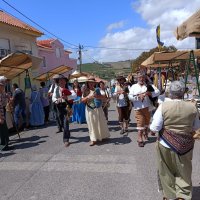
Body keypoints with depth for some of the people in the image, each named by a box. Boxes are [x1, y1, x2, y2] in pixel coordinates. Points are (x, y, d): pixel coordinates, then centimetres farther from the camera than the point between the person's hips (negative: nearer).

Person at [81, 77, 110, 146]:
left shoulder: (97, 90, 0)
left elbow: (103, 97, -5)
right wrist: (88, 97, -19)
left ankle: (102, 136, 28)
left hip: (97, 109, 0)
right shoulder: (85, 91, 0)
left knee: (100, 123, 10)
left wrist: (97, 96, -21)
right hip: (89, 110, 0)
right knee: (91, 124, 4)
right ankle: (93, 139, 11)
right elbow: (82, 100, -3)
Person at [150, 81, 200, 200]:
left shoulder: (163, 106, -15)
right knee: (184, 172, 19)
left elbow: (155, 128, -14)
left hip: (166, 145, -2)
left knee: (167, 172, 16)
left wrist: (151, 128, 7)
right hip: (185, 145, 2)